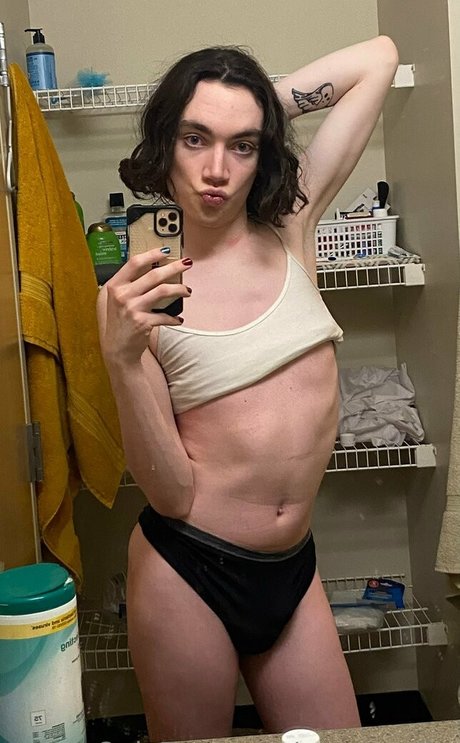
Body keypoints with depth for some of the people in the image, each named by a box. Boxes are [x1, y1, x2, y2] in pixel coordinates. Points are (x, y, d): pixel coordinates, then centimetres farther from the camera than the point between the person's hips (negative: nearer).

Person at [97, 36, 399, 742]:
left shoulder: (289, 233, -1)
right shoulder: (137, 295, -9)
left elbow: (378, 58, 2)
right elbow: (172, 493, -15)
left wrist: (261, 107, 2)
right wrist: (122, 357, -27)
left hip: (292, 570, 3)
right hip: (187, 571, -3)